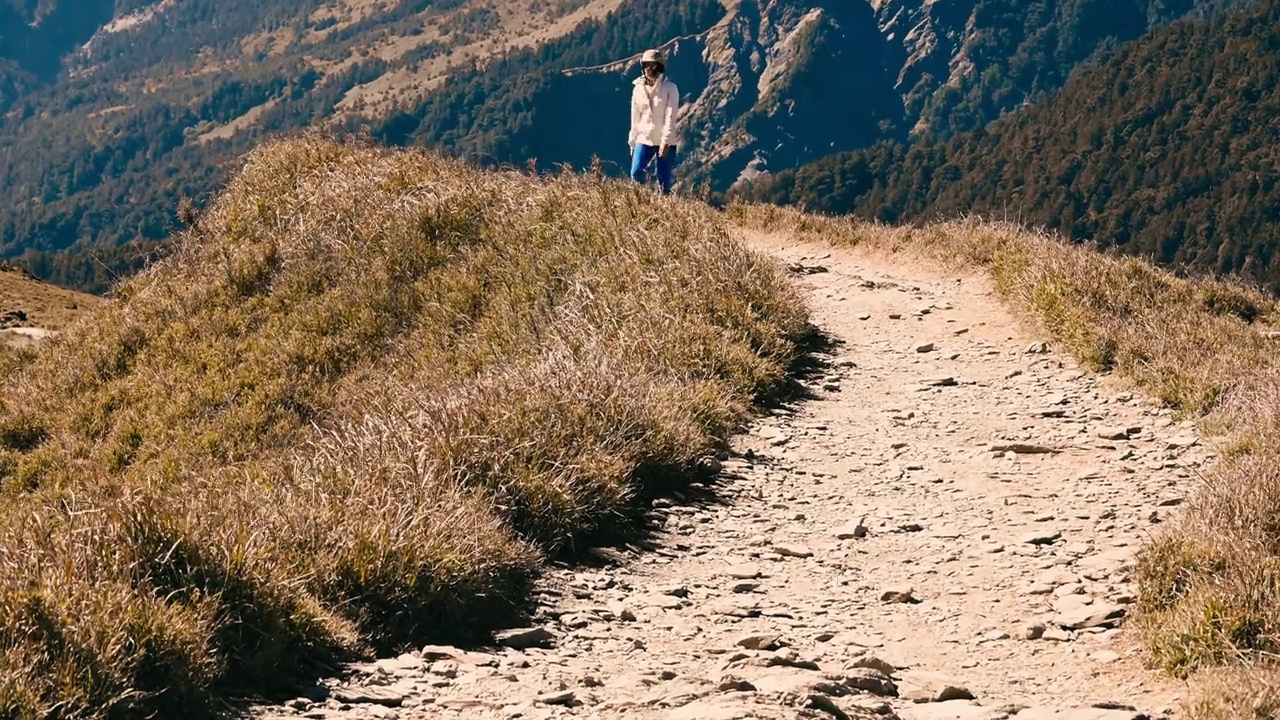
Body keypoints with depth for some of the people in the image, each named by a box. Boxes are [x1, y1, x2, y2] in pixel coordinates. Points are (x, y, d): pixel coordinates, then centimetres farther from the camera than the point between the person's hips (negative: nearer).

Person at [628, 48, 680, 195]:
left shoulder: (670, 88, -6)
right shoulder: (638, 88, 6)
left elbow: (670, 116, -12)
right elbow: (635, 117, 11)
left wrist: (666, 141, -20)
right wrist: (633, 142, 10)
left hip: (665, 141, -3)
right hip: (644, 139, 3)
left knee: (664, 181, -3)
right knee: (636, 174, -14)